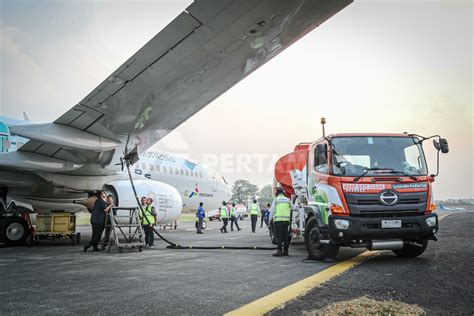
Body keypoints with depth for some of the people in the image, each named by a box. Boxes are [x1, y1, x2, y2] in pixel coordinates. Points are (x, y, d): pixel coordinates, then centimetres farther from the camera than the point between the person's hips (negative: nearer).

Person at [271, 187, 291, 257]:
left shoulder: (276, 200, -1)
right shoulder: (288, 200, 8)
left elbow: (272, 210, -2)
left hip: (278, 220, -3)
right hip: (286, 219, 4)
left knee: (278, 236, -3)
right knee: (286, 235, 9)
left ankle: (279, 251, -7)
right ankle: (285, 250, 11)